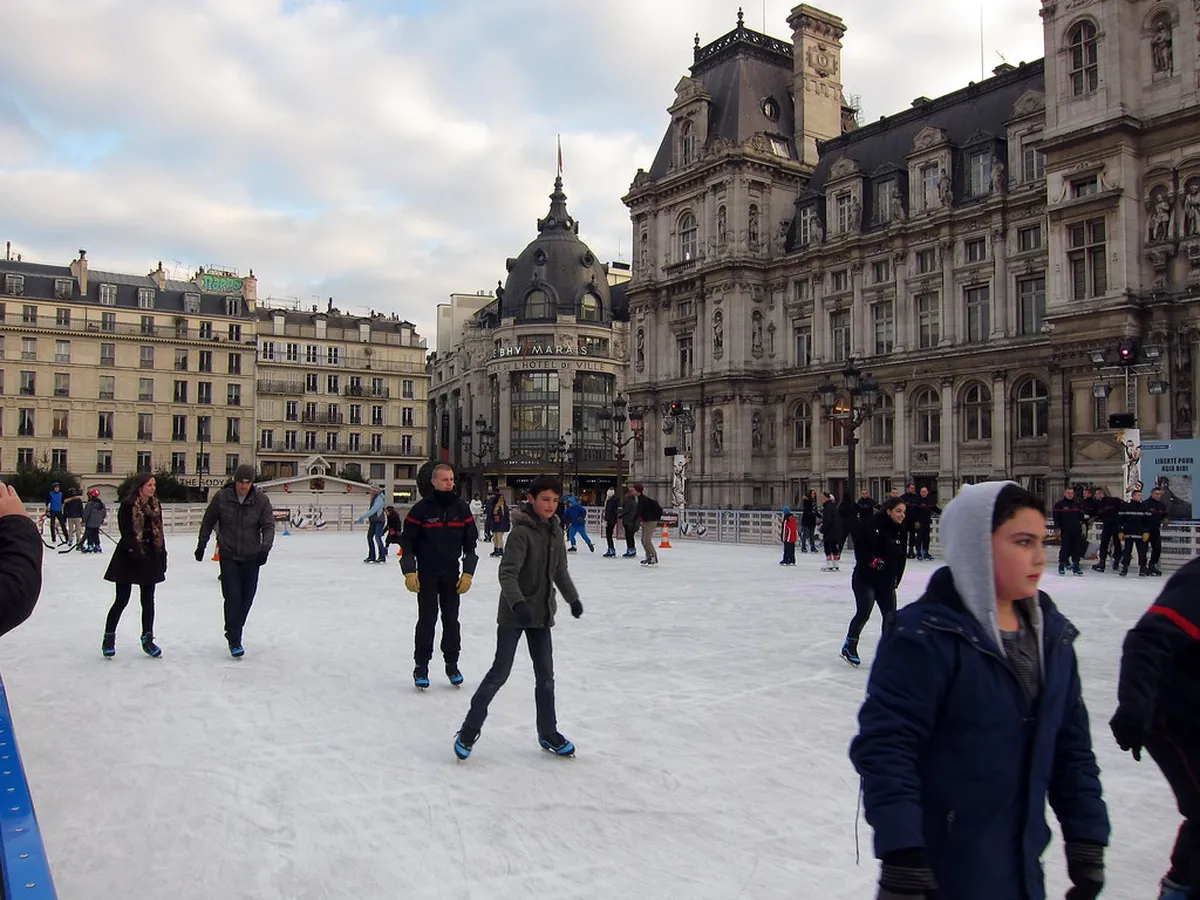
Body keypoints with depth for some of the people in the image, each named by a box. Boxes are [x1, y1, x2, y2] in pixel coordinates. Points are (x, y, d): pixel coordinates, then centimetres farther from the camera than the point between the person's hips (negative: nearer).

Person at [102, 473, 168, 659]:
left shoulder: (155, 506, 8)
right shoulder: (127, 505, -10)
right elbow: (126, 532, -16)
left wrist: (162, 555, 9)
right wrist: (134, 550, -26)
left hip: (150, 558, 6)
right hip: (129, 558, -5)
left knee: (148, 601, 9)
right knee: (122, 600, 1)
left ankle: (147, 639, 17)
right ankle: (109, 637, 18)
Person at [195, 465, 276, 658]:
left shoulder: (261, 500, -8)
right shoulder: (221, 497, -7)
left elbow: (268, 526, -7)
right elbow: (208, 521, 6)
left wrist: (265, 547, -21)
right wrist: (201, 544, 9)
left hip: (251, 557, 2)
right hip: (229, 556, -1)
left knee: (246, 598, 8)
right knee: (232, 597, -9)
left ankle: (234, 632, 29)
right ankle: (234, 640, -2)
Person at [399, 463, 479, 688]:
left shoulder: (462, 508, 0)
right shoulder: (421, 508, -9)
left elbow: (471, 542, 5)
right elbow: (407, 540, -5)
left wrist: (468, 573, 0)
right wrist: (409, 572, -11)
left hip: (451, 573, 3)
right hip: (426, 573, -3)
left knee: (451, 619, 8)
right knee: (427, 619, -2)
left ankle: (452, 663, 20)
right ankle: (421, 665, 9)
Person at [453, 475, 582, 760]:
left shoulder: (555, 531, 5)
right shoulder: (521, 532, -17)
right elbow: (507, 573, -24)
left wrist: (572, 598, 19)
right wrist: (518, 603, -36)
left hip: (541, 613, 6)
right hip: (514, 614, -6)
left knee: (545, 674, 11)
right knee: (500, 672, -2)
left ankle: (548, 732, 25)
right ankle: (469, 730, 14)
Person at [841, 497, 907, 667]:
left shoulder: (900, 531, 5)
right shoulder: (872, 525, -15)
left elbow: (901, 557, 12)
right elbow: (860, 547, -14)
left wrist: (896, 579, 10)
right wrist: (872, 560, -27)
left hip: (886, 581, 6)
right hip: (865, 578, -6)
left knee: (890, 615, 3)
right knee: (863, 613, -7)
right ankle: (849, 646, 12)